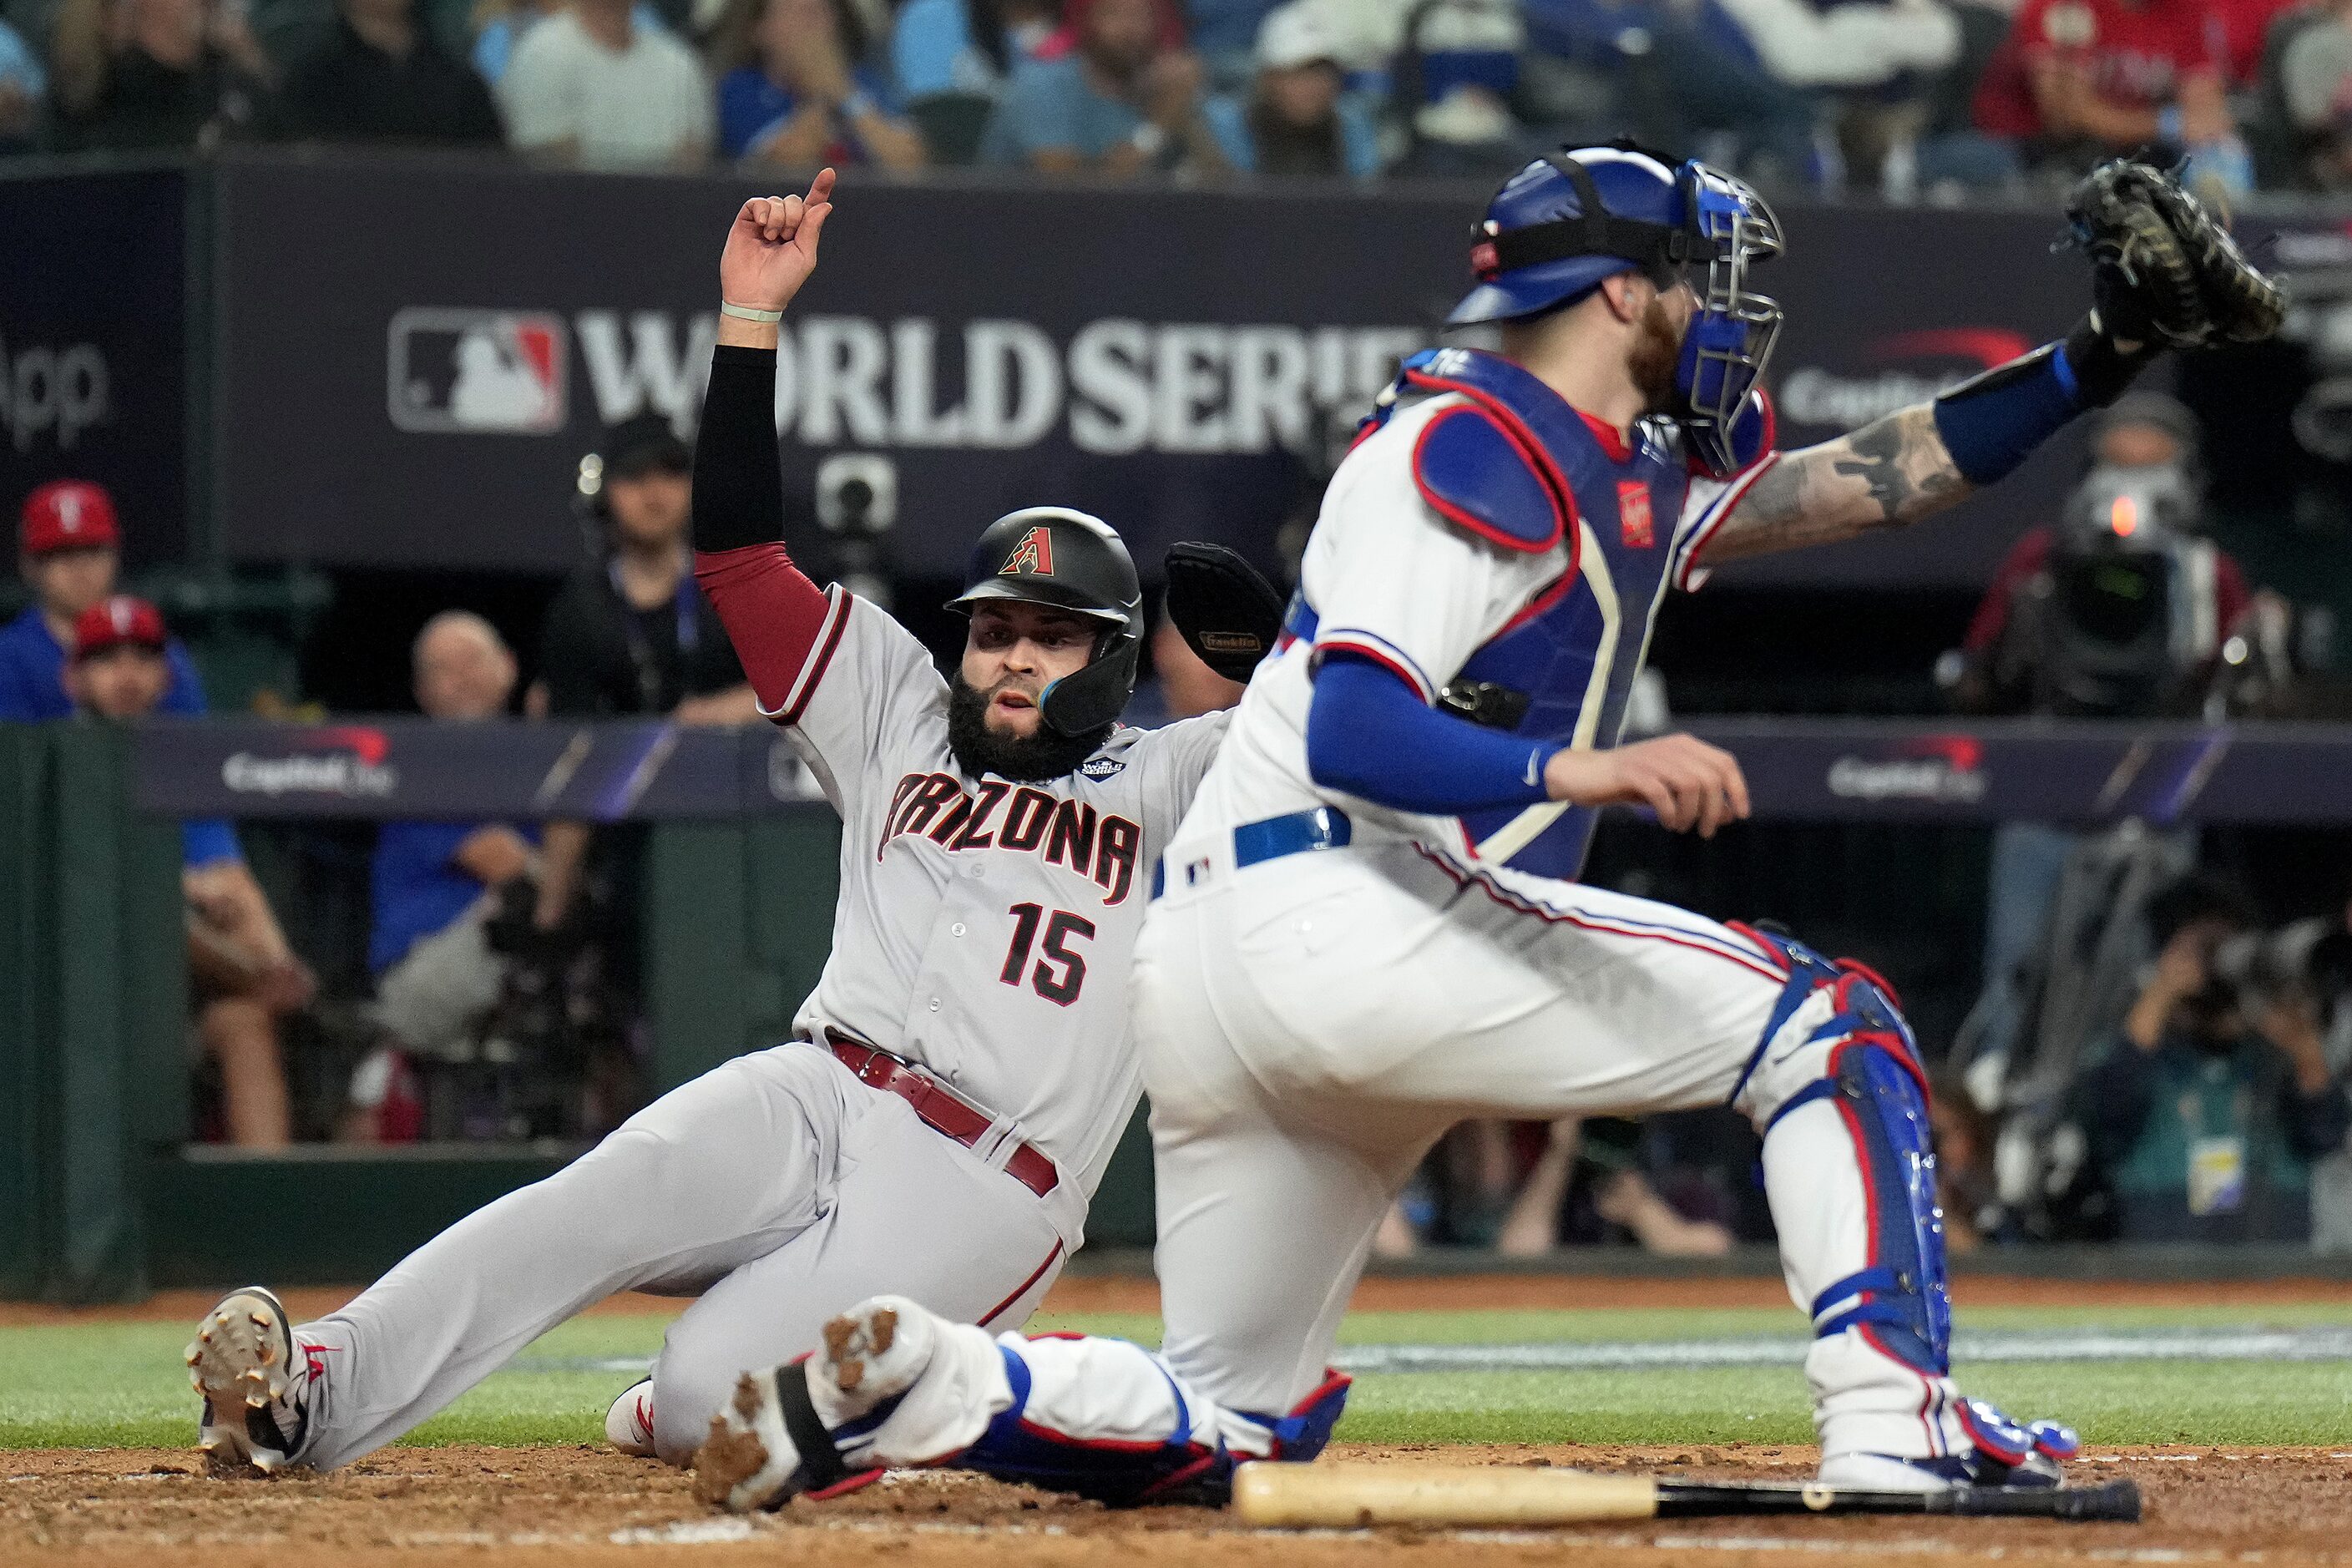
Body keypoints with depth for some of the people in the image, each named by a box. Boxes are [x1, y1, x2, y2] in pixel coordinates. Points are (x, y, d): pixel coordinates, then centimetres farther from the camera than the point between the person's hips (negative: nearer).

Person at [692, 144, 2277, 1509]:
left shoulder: (1649, 474, 23)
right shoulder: (1464, 447, -7)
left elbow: (1874, 477, 27)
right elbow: (1353, 733, -19)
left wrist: (2095, 362, 18)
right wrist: (1576, 768, -34)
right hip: (1343, 910, -10)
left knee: (1229, 1426, 12)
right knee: (1830, 1020, -4)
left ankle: (909, 1385, -8)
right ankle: (1894, 1422, -16)